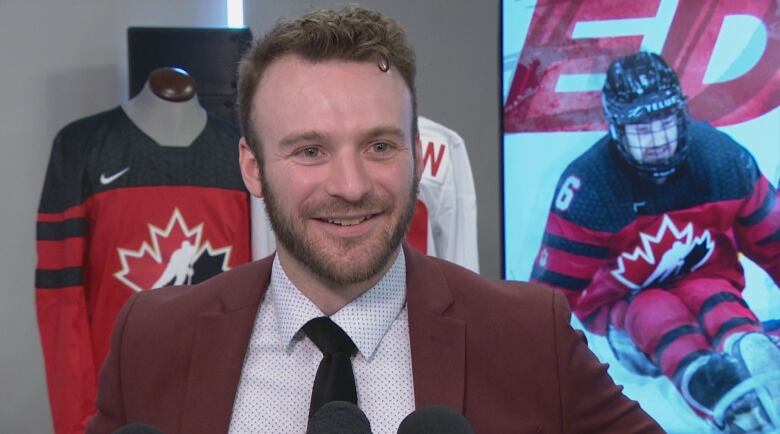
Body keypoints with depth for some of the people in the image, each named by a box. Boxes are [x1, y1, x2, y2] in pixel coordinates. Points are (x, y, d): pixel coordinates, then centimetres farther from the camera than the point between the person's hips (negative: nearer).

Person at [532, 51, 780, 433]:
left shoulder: (722, 158, -16)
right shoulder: (588, 184, -22)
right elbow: (556, 284, -17)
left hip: (704, 279, 2)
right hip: (619, 300, -1)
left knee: (709, 297, -33)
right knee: (654, 312, -35)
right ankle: (702, 381, -62)